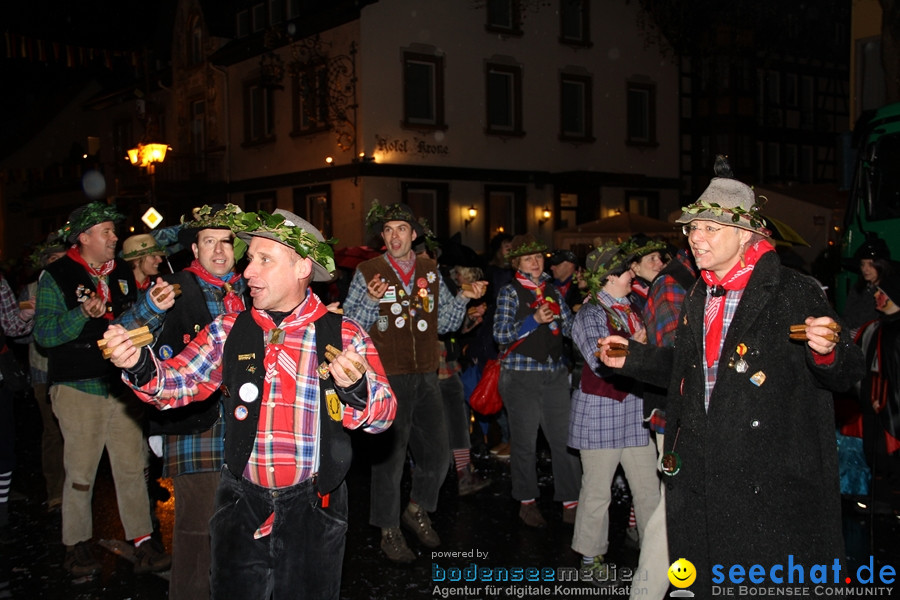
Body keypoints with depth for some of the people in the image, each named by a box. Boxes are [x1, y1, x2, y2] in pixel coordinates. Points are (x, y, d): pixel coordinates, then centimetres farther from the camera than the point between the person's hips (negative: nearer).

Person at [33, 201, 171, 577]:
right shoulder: (56, 277, -2)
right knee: (80, 474, 2)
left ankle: (143, 544, 9)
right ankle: (77, 546, 17)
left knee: (132, 469, 3)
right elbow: (43, 334, -9)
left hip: (123, 386, 4)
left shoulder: (122, 274, 14)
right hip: (79, 388, -4)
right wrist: (83, 314, -22)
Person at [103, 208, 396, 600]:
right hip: (242, 505, 2)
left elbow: (383, 414, -9)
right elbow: (178, 382, -4)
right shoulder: (228, 331, 4)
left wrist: (355, 387, -29)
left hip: (312, 508, -2)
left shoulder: (345, 335, -5)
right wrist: (139, 365, -23)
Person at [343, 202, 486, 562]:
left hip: (426, 377, 5)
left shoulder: (430, 271, 8)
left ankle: (417, 512, 37)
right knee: (389, 455, 3)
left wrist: (463, 298, -2)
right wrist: (371, 300, -22)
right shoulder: (368, 273, -4)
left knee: (437, 454, 12)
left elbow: (444, 322, 13)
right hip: (388, 378, -4)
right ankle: (389, 531, 20)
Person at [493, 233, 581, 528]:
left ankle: (570, 503, 9)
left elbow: (569, 329, 12)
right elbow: (500, 334, -9)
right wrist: (534, 320, -16)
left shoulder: (552, 290, 12)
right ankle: (527, 502, 20)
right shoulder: (510, 292, 0)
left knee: (565, 439, 0)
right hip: (521, 375, -3)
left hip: (555, 373, 4)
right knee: (525, 442, 5)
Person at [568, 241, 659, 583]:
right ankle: (591, 555, 17)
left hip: (635, 412, 7)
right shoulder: (590, 314, -8)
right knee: (598, 490, 3)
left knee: (649, 487, 6)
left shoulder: (630, 309, 14)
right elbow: (602, 363, -20)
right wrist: (636, 344, -10)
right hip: (601, 413, -6)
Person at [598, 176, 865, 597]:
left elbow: (844, 375, -13)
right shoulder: (697, 299, 11)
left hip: (769, 481, -6)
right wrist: (633, 358, 15)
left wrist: (827, 353, -35)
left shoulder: (793, 292, -11)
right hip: (700, 477, 7)